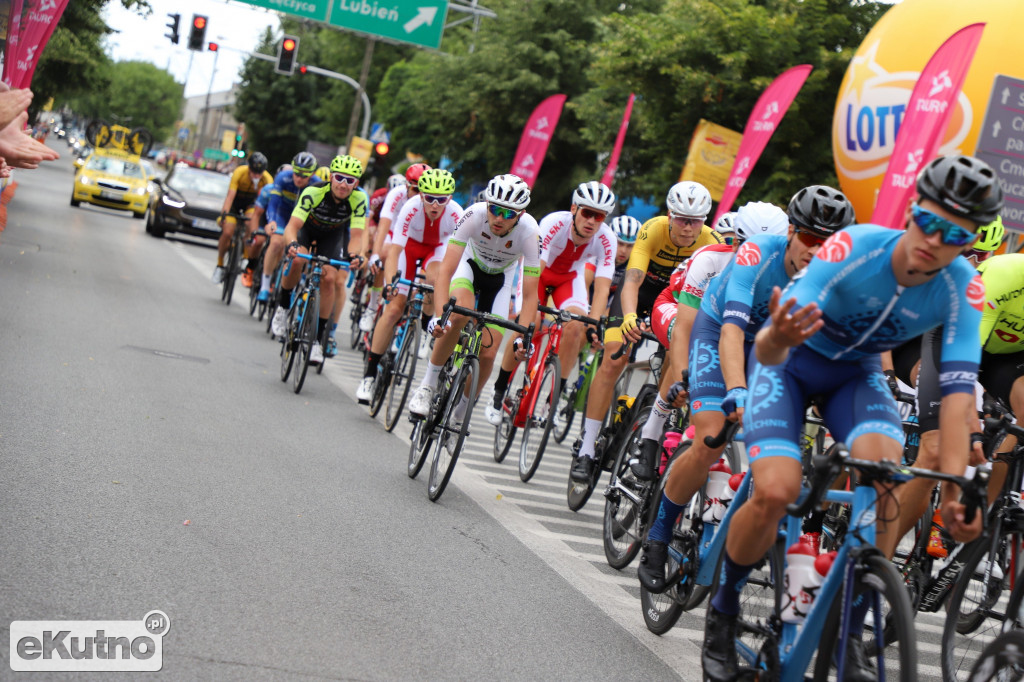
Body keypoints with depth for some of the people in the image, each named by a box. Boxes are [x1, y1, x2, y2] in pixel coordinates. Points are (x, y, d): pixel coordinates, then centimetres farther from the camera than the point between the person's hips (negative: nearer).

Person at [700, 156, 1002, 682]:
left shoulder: (962, 290, -22)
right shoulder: (854, 248, -32)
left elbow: (957, 394, -24)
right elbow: (767, 349, -37)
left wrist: (955, 490, -34)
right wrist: (776, 337, -62)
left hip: (856, 374, 3)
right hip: (789, 363, -3)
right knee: (776, 491, -25)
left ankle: (850, 634, -11)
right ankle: (722, 609, 3)